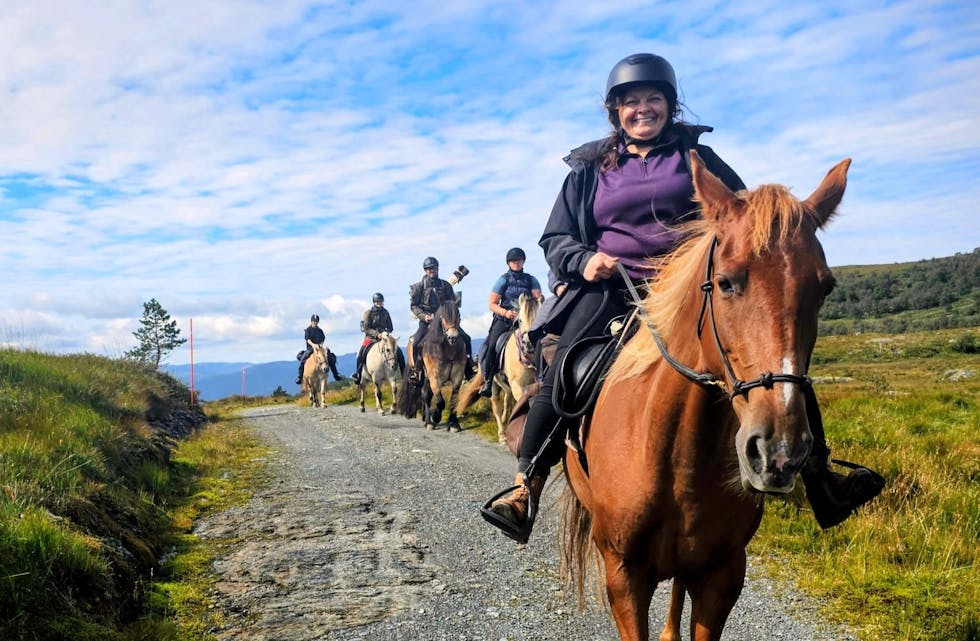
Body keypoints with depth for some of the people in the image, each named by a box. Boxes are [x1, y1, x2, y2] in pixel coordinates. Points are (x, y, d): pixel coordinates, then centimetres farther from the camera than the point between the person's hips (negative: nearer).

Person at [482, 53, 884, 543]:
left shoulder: (698, 159, 15)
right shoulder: (589, 169, 16)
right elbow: (555, 237, 16)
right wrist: (583, 260, -7)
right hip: (609, 291, 0)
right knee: (562, 378, -20)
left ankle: (820, 480, -7)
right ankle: (524, 491, -11)